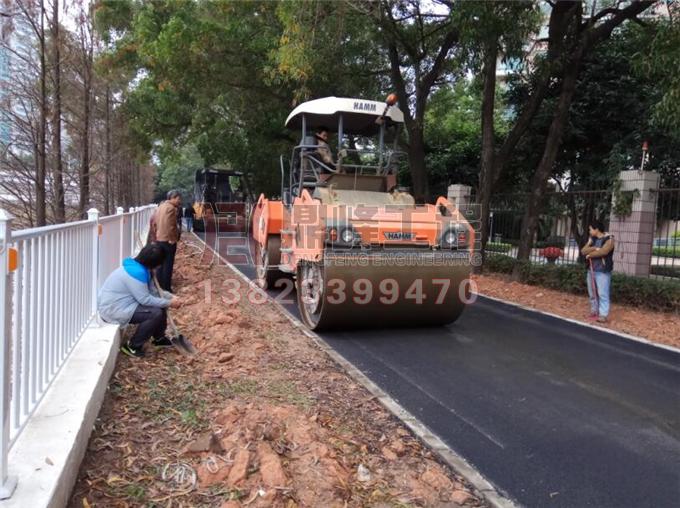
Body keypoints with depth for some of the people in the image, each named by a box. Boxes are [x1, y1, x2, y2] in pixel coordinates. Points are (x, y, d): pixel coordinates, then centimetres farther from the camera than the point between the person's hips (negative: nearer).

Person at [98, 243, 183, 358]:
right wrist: (169, 303, -16)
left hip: (121, 303, 10)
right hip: (113, 309, -10)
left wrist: (170, 297, -3)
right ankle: (133, 346, -7)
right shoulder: (136, 272, -27)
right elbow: (145, 299, -26)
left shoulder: (141, 268, 4)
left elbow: (152, 290, 11)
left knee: (160, 305, 10)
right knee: (156, 313, -21)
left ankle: (159, 338, 27)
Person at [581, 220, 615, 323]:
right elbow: (583, 251, 2)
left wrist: (590, 254, -8)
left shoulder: (609, 239, -6)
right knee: (592, 293, 11)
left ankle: (603, 315, -8)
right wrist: (594, 248, -15)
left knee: (602, 294, -9)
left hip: (603, 271, -7)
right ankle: (594, 311, 20)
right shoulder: (592, 239, 13)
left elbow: (603, 251, -21)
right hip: (591, 270, 7)